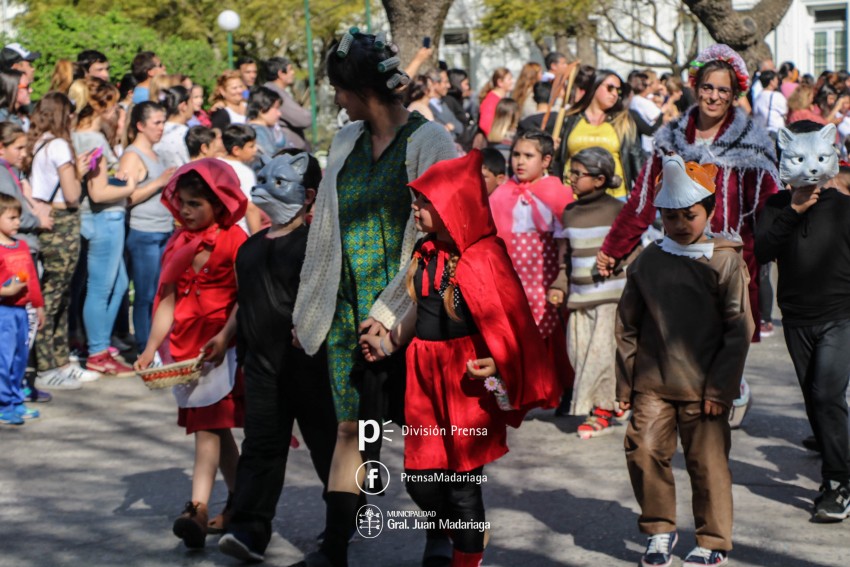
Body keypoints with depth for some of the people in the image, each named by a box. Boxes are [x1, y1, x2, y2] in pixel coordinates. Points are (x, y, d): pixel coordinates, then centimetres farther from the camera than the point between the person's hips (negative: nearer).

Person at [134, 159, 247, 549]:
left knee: (207, 426, -12)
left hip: (223, 344, -6)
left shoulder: (233, 239, -6)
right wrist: (150, 349, 2)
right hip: (186, 346, 6)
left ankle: (198, 509, -13)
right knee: (215, 426, 10)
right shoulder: (178, 244, 13)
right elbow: (168, 301, 10)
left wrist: (225, 337, -24)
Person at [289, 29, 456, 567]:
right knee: (350, 426, 4)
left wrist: (390, 310, -15)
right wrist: (310, 306, 14)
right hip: (349, 310, 5)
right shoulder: (347, 140, 11)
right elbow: (327, 227, 16)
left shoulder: (430, 141, -9)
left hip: (406, 310, -5)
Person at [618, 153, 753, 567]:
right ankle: (659, 530, 15)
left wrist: (720, 387, -8)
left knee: (708, 462, 2)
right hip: (652, 383, 3)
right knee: (644, 450, -6)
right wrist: (625, 381, 6)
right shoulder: (648, 261, 4)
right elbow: (627, 325, 9)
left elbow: (739, 330, -5)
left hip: (705, 387, -3)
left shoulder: (724, 261, -4)